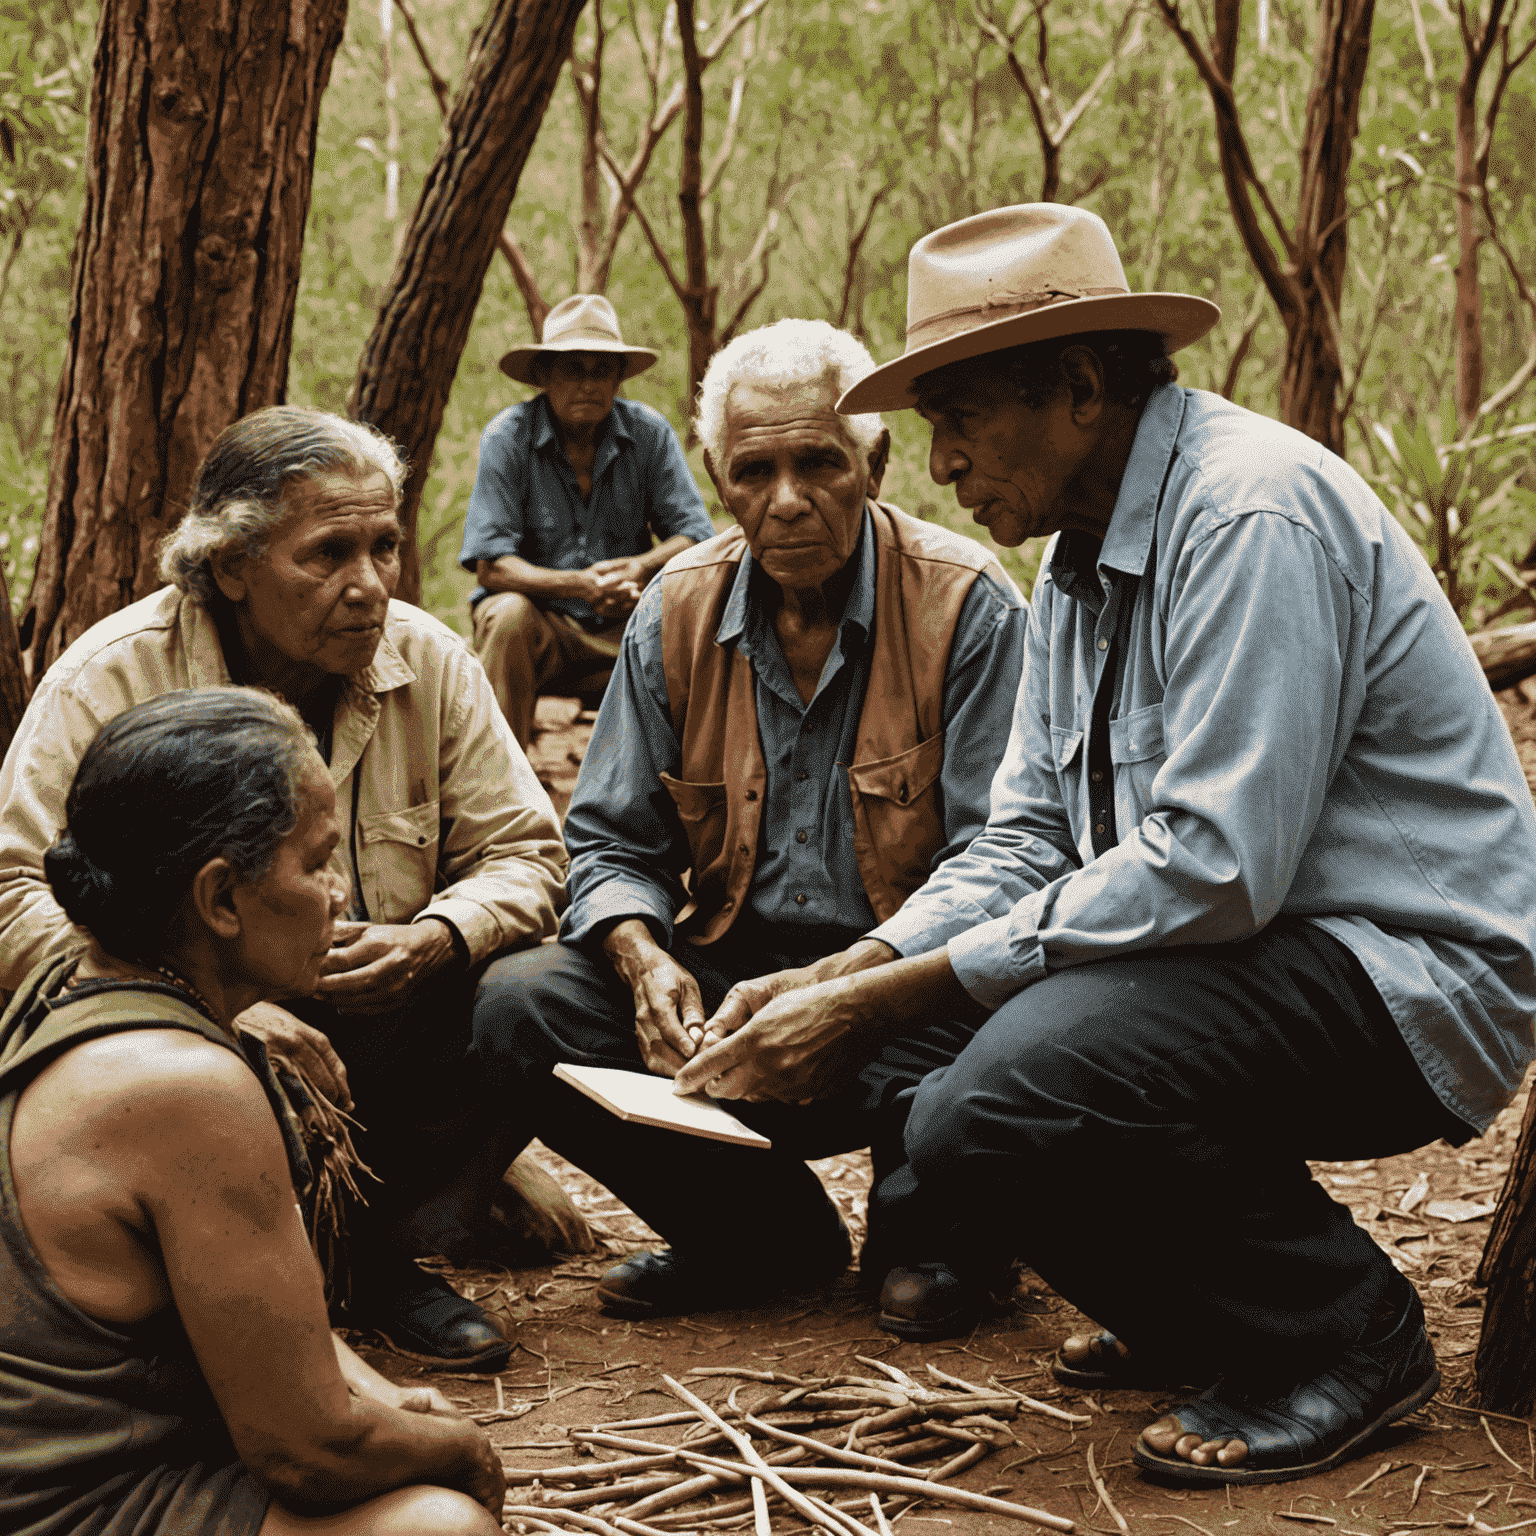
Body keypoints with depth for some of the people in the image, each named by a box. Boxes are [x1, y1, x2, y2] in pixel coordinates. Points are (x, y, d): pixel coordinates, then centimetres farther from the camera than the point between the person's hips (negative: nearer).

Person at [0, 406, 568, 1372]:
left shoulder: (430, 664, -3)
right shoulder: (110, 683, -14)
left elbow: (524, 851, 1)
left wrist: (437, 939, -23)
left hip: (378, 1032, 4)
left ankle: (384, 1255, 1)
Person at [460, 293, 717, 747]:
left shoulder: (650, 433, -1)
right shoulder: (507, 437, -9)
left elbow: (696, 534, -4)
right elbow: (490, 566, -16)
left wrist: (640, 567, -26)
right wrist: (582, 585, -30)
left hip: (625, 622, 2)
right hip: (541, 619, -2)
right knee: (509, 614, -33)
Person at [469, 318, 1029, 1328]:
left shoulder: (965, 606, -10)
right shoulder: (679, 611, 3)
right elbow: (611, 839, 8)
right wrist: (645, 961, -15)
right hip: (727, 978, 4)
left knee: (981, 1025, -37)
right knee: (524, 1007, -18)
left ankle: (924, 1225, 0)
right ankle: (776, 1237, -3)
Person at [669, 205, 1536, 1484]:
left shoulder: (1250, 514, -20)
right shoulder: (1083, 552, 11)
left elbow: (1213, 865, -27)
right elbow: (1028, 842, 11)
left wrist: (893, 995, -23)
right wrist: (835, 981, -5)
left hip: (1403, 977, -10)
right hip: (1251, 949, 10)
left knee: (999, 1109, -28)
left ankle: (1343, 1333, -6)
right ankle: (1198, 1320, 17)